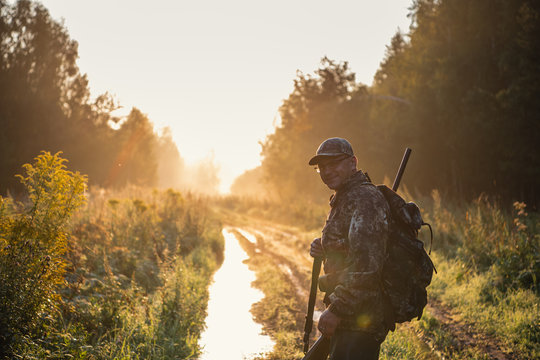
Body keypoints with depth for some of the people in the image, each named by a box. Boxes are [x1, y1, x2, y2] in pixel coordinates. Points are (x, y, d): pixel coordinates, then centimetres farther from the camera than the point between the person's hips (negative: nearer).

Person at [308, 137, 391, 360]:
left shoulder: (364, 199, -17)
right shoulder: (344, 200, 18)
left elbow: (366, 264, -26)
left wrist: (336, 310, -24)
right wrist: (323, 250, 5)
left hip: (359, 320, -11)